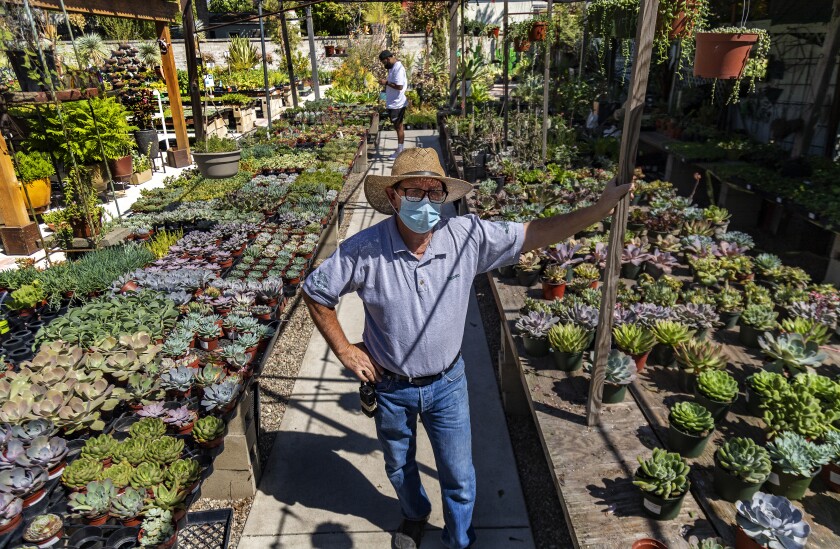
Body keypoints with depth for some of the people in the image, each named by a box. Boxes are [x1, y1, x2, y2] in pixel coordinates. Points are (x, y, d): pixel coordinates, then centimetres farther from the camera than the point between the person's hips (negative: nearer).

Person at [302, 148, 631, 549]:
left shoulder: (468, 236, -18)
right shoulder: (363, 249, -21)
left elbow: (537, 233, -12)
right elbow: (315, 292, -7)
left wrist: (603, 207, -18)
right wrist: (345, 351, -7)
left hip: (447, 384, 0)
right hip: (390, 386, 1)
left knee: (459, 477, 16)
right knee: (399, 467, 27)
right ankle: (415, 515, 62)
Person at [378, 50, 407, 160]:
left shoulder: (398, 68, -18)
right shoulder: (393, 67, 13)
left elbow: (399, 86, -25)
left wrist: (386, 82, -18)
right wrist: (386, 83, 7)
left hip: (397, 103, -10)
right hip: (393, 103, 10)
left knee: (398, 126, -1)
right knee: (398, 126, 15)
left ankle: (400, 152, 7)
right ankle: (401, 149, 23)